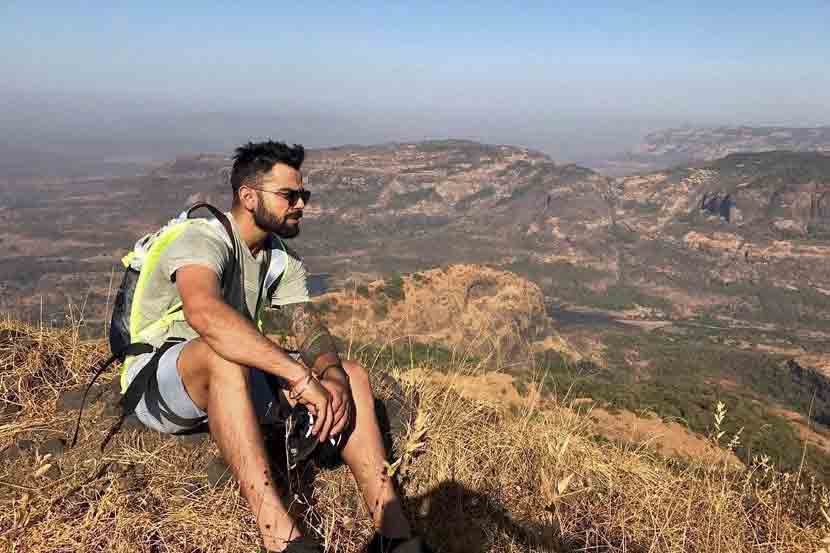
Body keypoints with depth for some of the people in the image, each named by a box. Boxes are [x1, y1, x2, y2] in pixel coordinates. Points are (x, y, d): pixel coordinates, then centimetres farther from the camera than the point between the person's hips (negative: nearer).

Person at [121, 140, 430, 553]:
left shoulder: (282, 259, 3)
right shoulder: (204, 240, -22)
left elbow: (310, 327, -8)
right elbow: (203, 312, -44)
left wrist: (332, 375, -31)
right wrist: (301, 376, -49)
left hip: (230, 384, 7)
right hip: (155, 386, -7)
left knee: (351, 375, -10)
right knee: (221, 354, -41)